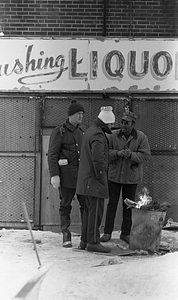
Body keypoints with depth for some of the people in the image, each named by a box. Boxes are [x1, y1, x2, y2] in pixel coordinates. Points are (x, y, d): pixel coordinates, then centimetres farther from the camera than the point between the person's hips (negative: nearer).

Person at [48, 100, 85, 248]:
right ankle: (66, 236, 8)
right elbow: (52, 155, -7)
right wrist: (54, 175, -16)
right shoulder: (59, 131, -3)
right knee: (65, 205, 2)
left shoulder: (81, 132, 15)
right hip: (66, 174, -5)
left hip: (82, 173, 5)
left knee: (86, 203, 0)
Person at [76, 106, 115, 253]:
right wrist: (100, 174, -16)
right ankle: (93, 242, -5)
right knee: (96, 209, -7)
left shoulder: (90, 131, 17)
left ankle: (84, 241, 17)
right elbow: (98, 157, -26)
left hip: (87, 180, 10)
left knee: (89, 210, 13)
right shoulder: (98, 135, -17)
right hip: (95, 180, -10)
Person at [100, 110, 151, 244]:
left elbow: (145, 155, -8)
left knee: (129, 205, 7)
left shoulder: (141, 137, -4)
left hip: (131, 176, 0)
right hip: (115, 175, 0)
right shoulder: (114, 135, -3)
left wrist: (131, 155, -23)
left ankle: (126, 233, 18)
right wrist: (117, 153, -21)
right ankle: (107, 232, 12)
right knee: (112, 203, 4)